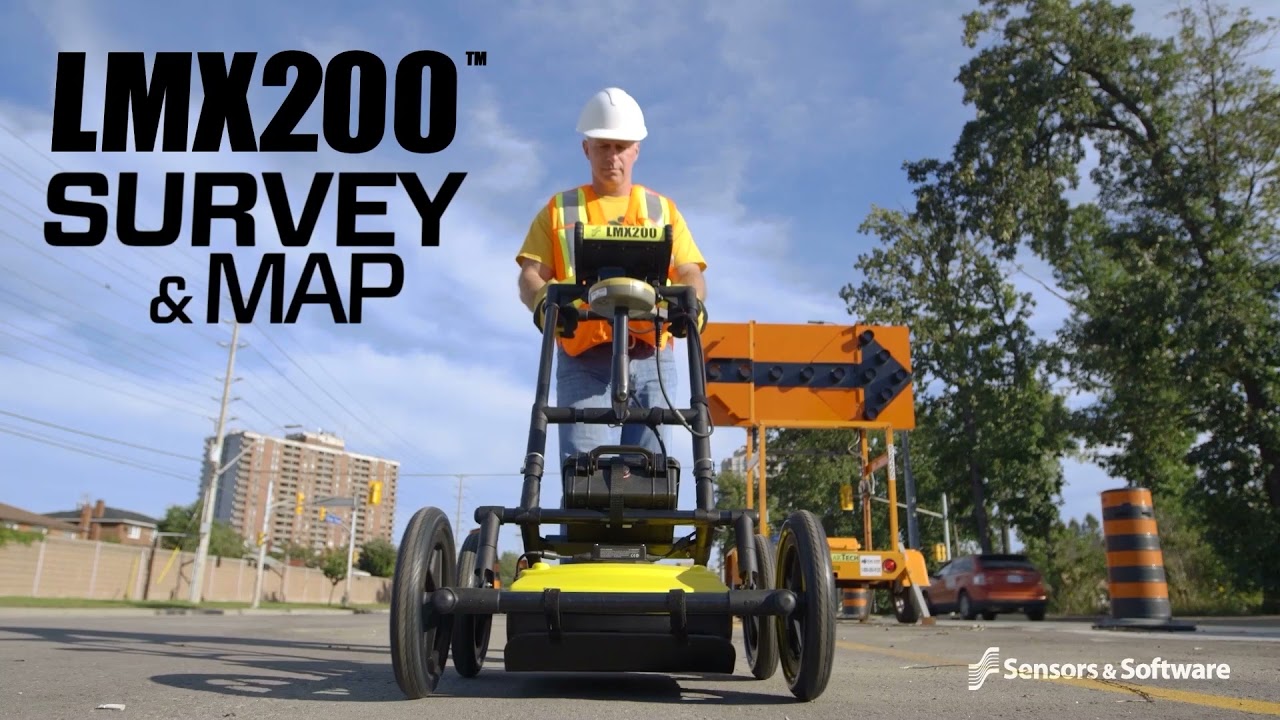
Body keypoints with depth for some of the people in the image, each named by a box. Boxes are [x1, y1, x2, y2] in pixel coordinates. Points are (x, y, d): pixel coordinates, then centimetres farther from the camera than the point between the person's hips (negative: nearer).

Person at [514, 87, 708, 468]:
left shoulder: (662, 209, 22)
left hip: (650, 356, 2)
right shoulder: (558, 210, 18)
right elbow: (531, 275, 8)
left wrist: (692, 303, -12)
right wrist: (543, 301, -17)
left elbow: (690, 273, 13)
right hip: (584, 358, -1)